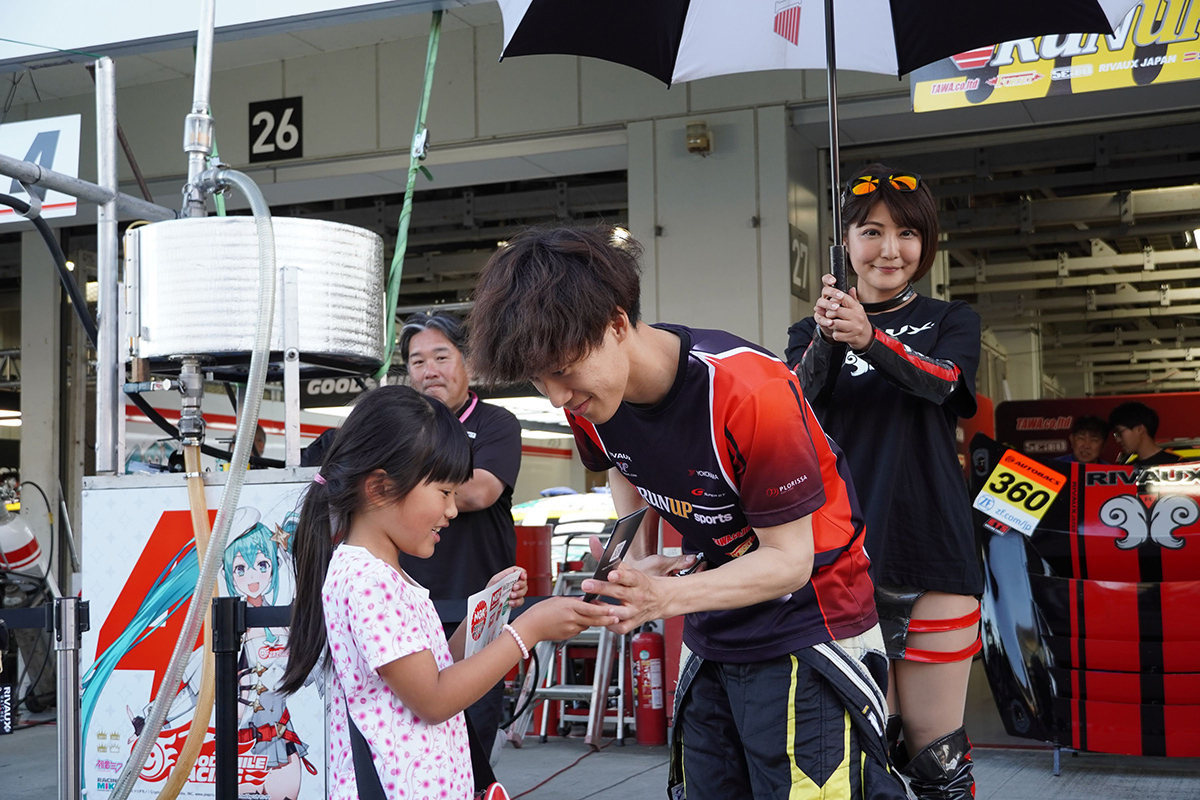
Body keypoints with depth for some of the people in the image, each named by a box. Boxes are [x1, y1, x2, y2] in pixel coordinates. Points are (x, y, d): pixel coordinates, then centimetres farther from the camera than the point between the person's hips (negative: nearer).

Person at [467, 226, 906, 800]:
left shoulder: (748, 392, -28)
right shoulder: (589, 399, -8)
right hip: (713, 641, 6)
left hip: (806, 629, -6)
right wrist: (638, 559, -2)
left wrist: (663, 596, -33)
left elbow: (789, 559, -21)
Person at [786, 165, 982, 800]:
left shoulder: (951, 322, 9)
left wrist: (869, 338, -34)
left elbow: (939, 381, -14)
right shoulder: (812, 332, 10)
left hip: (934, 554, -1)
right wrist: (825, 340, -33)